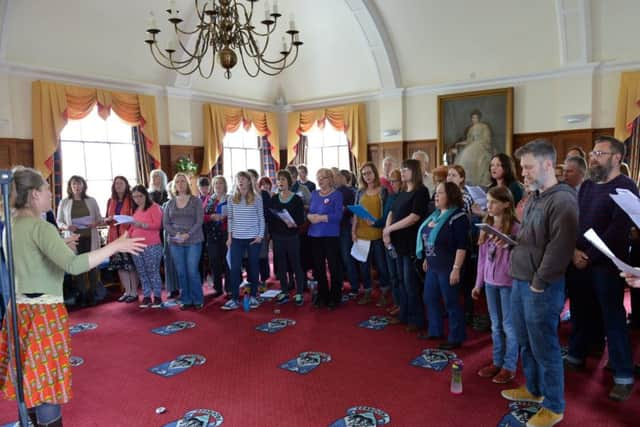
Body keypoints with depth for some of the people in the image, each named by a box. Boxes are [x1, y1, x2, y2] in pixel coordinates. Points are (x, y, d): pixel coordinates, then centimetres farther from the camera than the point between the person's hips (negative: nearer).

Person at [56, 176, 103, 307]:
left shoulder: (91, 201, 7)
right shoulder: (64, 202, 4)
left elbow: (100, 218, 10)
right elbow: (59, 222, 6)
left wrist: (95, 223, -11)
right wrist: (66, 227, -14)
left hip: (90, 238, 1)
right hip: (74, 239, -1)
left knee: (92, 266, 1)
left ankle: (92, 295, 10)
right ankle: (81, 296, 6)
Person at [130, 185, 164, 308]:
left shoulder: (154, 207, -3)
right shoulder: (135, 209, 17)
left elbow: (158, 225, -13)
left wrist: (142, 225, -22)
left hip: (152, 246, -6)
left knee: (153, 272, -4)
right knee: (142, 273, 7)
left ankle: (157, 297, 3)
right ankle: (146, 297, 13)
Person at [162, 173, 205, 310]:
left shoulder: (196, 201, 2)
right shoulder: (170, 203, 11)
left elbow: (199, 221, -5)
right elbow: (165, 223, 7)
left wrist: (187, 235, -16)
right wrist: (176, 234, -10)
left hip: (193, 241, -3)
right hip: (175, 242, 3)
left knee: (192, 271, -6)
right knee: (181, 272, 5)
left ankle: (198, 300, 7)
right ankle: (185, 300, 16)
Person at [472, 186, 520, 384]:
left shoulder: (514, 228, -13)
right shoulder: (487, 226, 6)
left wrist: (507, 247, -27)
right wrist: (479, 283, 13)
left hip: (508, 282, -6)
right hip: (490, 282, 6)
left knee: (509, 326, 6)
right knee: (496, 325, 16)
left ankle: (510, 366, 18)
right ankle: (497, 362, 28)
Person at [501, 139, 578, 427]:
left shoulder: (562, 200, -17)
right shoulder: (534, 198, 12)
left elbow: (559, 248, -21)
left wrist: (539, 283, -17)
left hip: (542, 287, -9)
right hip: (520, 281, 9)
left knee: (544, 347, 4)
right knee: (525, 342, 20)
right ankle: (533, 389, 39)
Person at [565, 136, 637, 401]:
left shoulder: (625, 187, -8)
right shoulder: (586, 186, 14)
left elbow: (618, 229, -17)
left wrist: (590, 257, -17)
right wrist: (574, 250, -5)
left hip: (607, 265, -6)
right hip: (579, 262, 6)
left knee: (613, 319, 0)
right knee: (580, 312, 15)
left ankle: (623, 376, 11)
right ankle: (576, 357, 31)